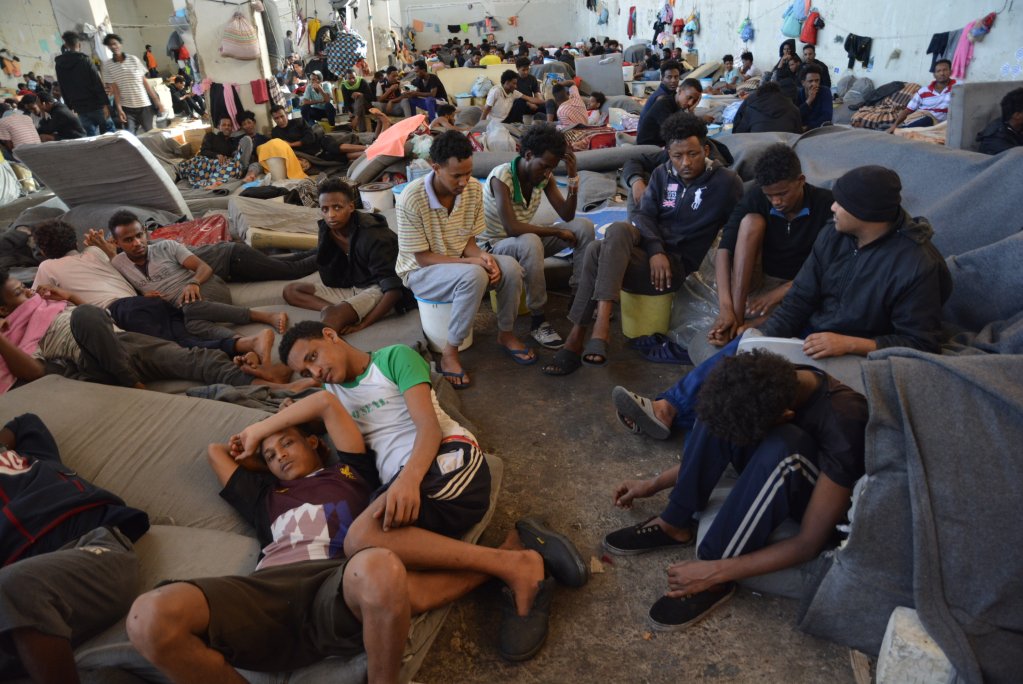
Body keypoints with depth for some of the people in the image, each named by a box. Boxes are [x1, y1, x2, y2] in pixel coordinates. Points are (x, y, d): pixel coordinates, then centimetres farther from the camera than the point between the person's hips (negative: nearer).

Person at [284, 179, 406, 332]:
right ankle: (337, 308, -20)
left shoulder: (374, 236, -23)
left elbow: (394, 289, -28)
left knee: (331, 314, -33)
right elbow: (329, 282, 8)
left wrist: (362, 324, -30)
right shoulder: (327, 230, -3)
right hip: (349, 289, 9)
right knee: (290, 290, 2)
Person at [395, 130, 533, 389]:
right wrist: (472, 261, -28)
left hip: (461, 263, 5)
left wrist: (482, 256, -23)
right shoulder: (411, 199, -25)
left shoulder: (474, 189, -9)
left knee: (510, 267, -21)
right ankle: (449, 354, -21)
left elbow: (468, 240, 1)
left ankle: (506, 334, 2)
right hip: (420, 272, -5)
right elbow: (423, 258, -20)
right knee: (474, 276, -35)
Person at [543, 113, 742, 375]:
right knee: (619, 229, -31)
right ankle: (600, 326, -37)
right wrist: (655, 250, -16)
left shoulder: (726, 182, -3)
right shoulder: (662, 174, 11)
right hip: (650, 244, 5)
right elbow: (645, 214, 3)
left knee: (598, 254, -28)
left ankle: (576, 341, -27)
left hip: (678, 263, -5)